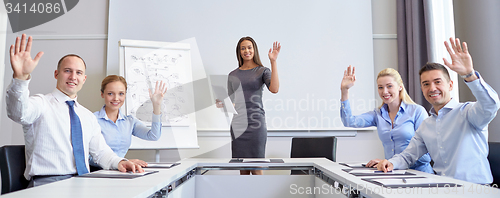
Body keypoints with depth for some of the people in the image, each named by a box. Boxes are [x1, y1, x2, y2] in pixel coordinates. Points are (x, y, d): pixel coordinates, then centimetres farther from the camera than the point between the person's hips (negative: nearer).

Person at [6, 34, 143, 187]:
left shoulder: (89, 116, 19)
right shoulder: (41, 104, 2)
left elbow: (101, 152, 18)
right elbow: (18, 113, -22)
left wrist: (119, 162, -4)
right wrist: (20, 77, -41)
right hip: (46, 182, -5)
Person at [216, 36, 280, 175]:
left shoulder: (262, 71, 3)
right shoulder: (233, 75, 13)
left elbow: (274, 89, -18)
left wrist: (273, 62, -19)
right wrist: (222, 104, -6)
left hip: (256, 124, -3)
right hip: (237, 124, 4)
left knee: (256, 169, -3)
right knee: (242, 169, 8)